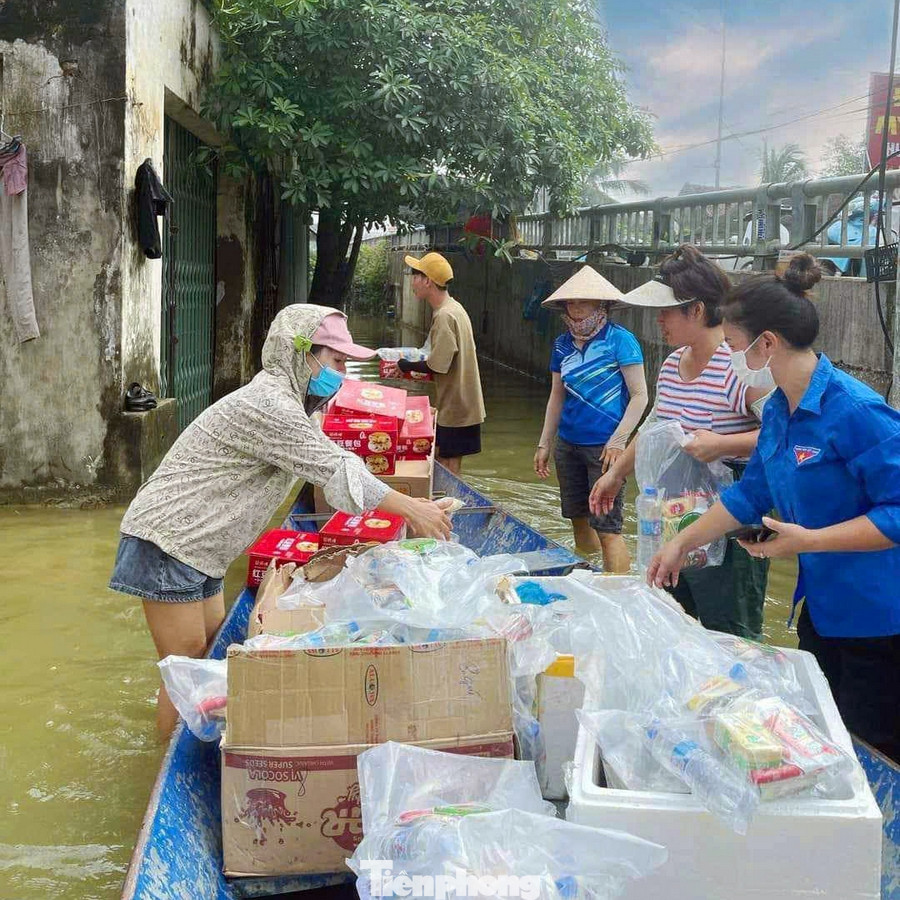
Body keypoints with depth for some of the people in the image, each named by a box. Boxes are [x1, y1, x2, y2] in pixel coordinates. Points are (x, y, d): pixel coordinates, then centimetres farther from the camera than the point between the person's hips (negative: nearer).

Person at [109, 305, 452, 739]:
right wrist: (409, 508, -17)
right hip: (168, 544, -11)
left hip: (196, 550, 11)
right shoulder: (267, 405, -22)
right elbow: (337, 471, -22)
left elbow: (332, 464, 15)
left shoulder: (285, 402, 13)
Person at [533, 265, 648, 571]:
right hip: (568, 443, 6)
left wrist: (617, 442, -17)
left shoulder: (620, 339, -10)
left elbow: (640, 395, -11)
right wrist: (544, 445, 15)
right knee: (579, 520, 15)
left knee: (607, 528, -7)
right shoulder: (562, 344, 8)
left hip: (604, 446, -6)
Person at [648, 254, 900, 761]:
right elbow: (752, 494, 16)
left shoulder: (854, 410, -24)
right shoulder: (778, 410, 4)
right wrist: (681, 544, 18)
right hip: (823, 602, 9)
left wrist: (808, 540, -24)